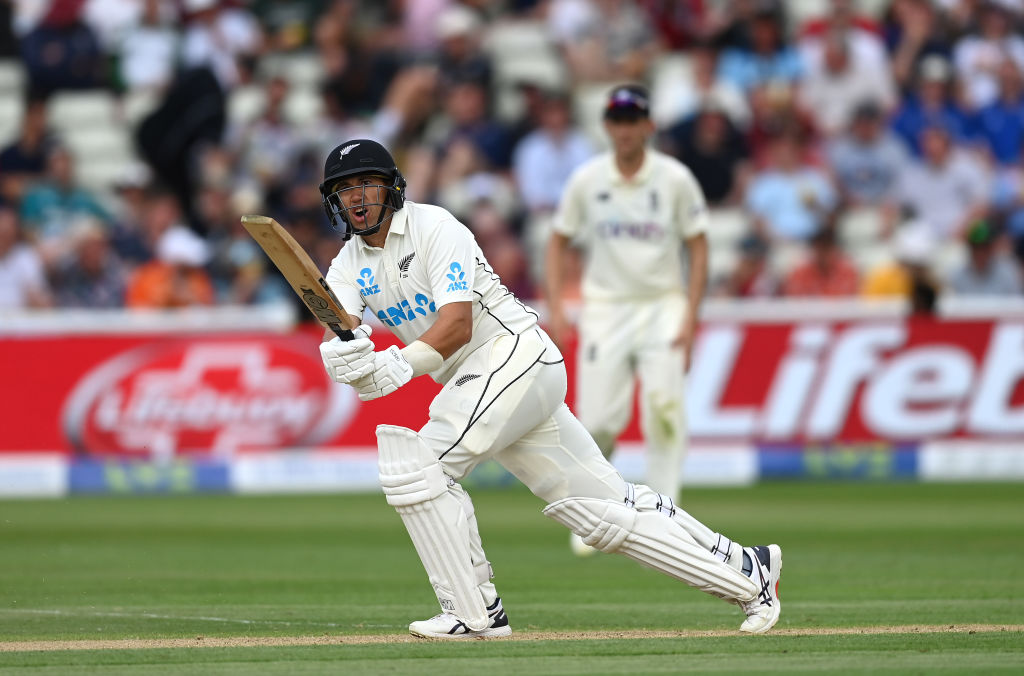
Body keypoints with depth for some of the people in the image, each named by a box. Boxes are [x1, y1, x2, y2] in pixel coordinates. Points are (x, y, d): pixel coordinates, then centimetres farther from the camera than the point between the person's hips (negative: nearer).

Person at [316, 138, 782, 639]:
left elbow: (457, 325, -22)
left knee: (416, 464, -18)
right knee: (603, 504, 6)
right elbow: (340, 336, -10)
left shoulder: (434, 228, -10)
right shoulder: (349, 265, 10)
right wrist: (343, 357, -34)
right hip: (473, 381, 7)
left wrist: (401, 363, -38)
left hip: (515, 351, -7)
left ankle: (474, 612, -12)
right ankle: (745, 570, 12)